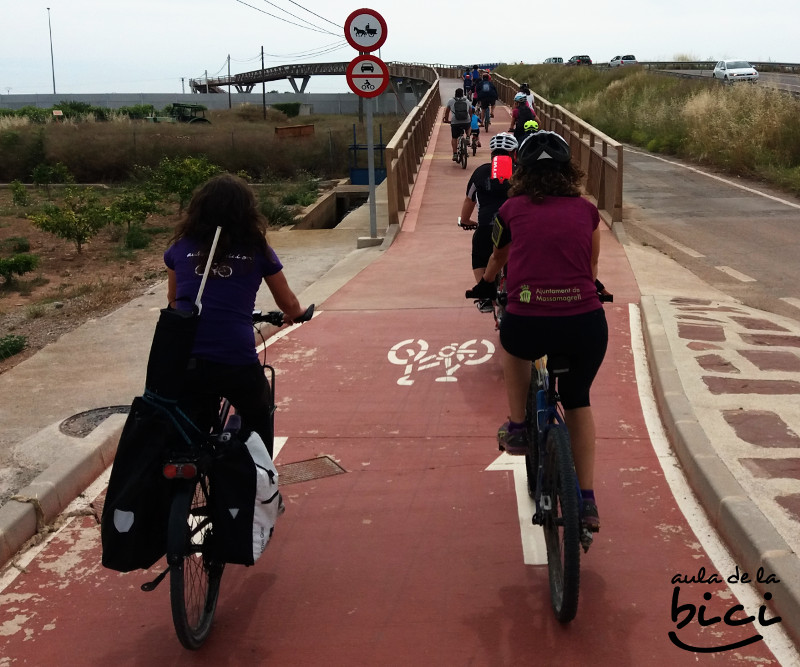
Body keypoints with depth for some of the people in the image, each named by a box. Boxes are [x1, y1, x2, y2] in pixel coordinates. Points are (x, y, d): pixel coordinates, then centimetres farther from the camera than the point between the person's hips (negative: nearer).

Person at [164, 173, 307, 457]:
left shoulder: (181, 246, 11)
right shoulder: (257, 250, 7)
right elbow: (289, 306, 20)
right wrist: (297, 313, 43)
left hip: (183, 362, 2)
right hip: (237, 362, -1)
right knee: (258, 423, 28)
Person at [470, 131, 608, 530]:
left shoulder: (512, 210, 11)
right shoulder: (586, 211, 14)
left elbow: (498, 258, 32)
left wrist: (486, 284, 54)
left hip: (528, 326, -1)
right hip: (585, 325, 2)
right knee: (577, 400, 28)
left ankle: (517, 427, 35)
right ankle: (587, 500, 25)